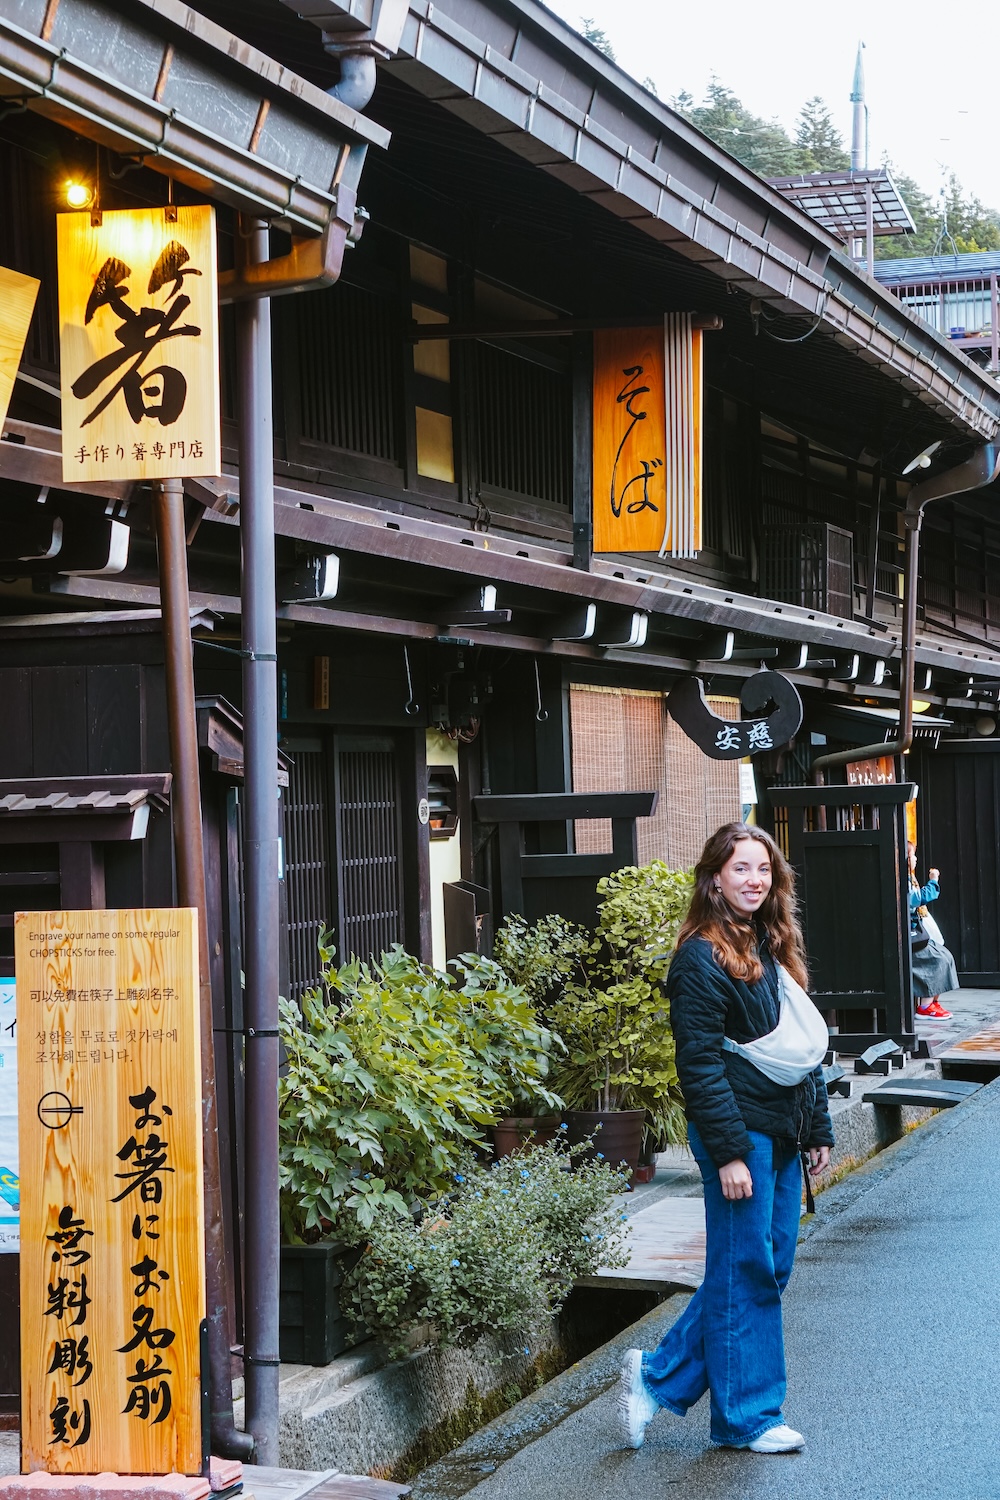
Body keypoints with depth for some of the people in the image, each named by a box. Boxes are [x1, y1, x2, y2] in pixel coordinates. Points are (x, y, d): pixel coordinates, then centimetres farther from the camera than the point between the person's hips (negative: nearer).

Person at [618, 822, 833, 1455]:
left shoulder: (774, 950, 15)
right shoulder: (703, 958, -12)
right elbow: (700, 1063, -16)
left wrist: (818, 1129, 16)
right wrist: (729, 1152, -19)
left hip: (783, 1136, 9)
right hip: (742, 1135, -9)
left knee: (769, 1266, 11)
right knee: (745, 1272, 0)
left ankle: (661, 1376, 21)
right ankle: (747, 1416, 12)